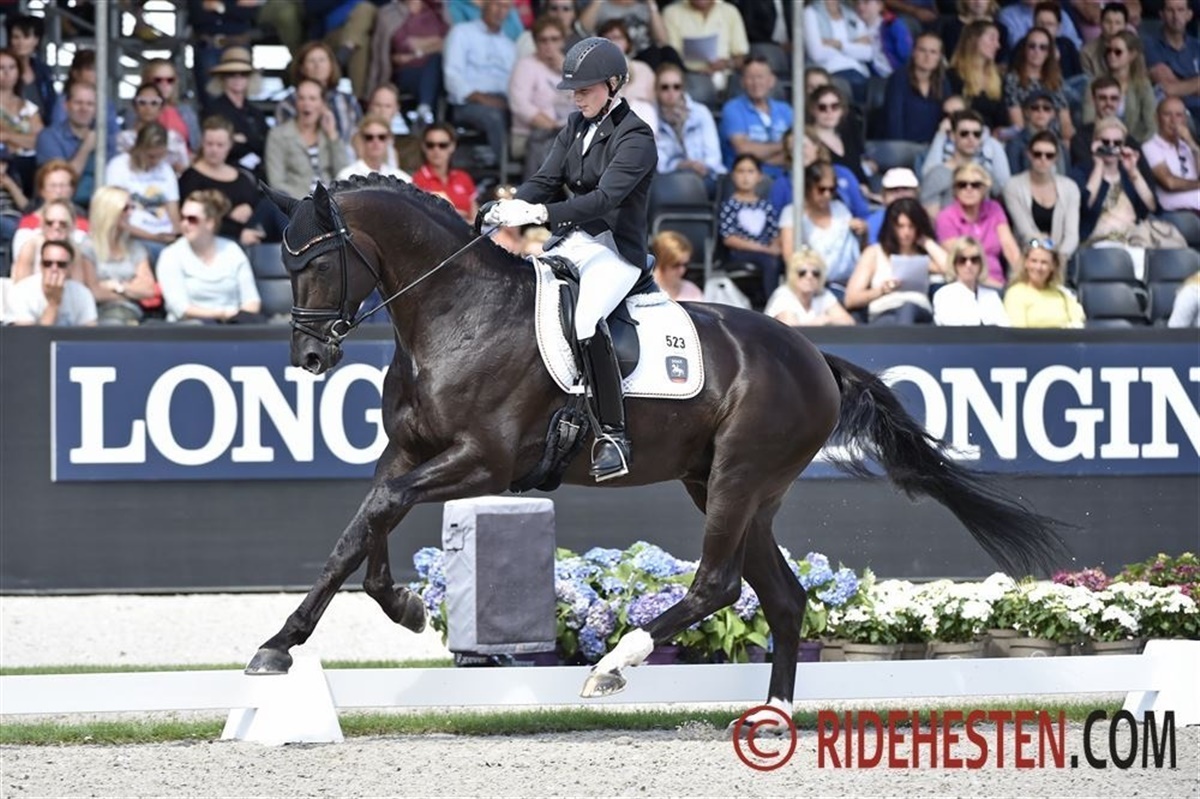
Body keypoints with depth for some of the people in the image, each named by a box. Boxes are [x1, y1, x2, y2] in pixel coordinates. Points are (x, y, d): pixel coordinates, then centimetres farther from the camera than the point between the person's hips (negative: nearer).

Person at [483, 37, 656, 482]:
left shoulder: (635, 137, -11)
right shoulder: (577, 128, 13)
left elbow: (605, 197, -24)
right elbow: (546, 181, 9)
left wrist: (542, 213, -34)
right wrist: (507, 209, -12)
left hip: (615, 251, -8)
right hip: (571, 244, 8)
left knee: (585, 320, -34)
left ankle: (613, 434, -28)